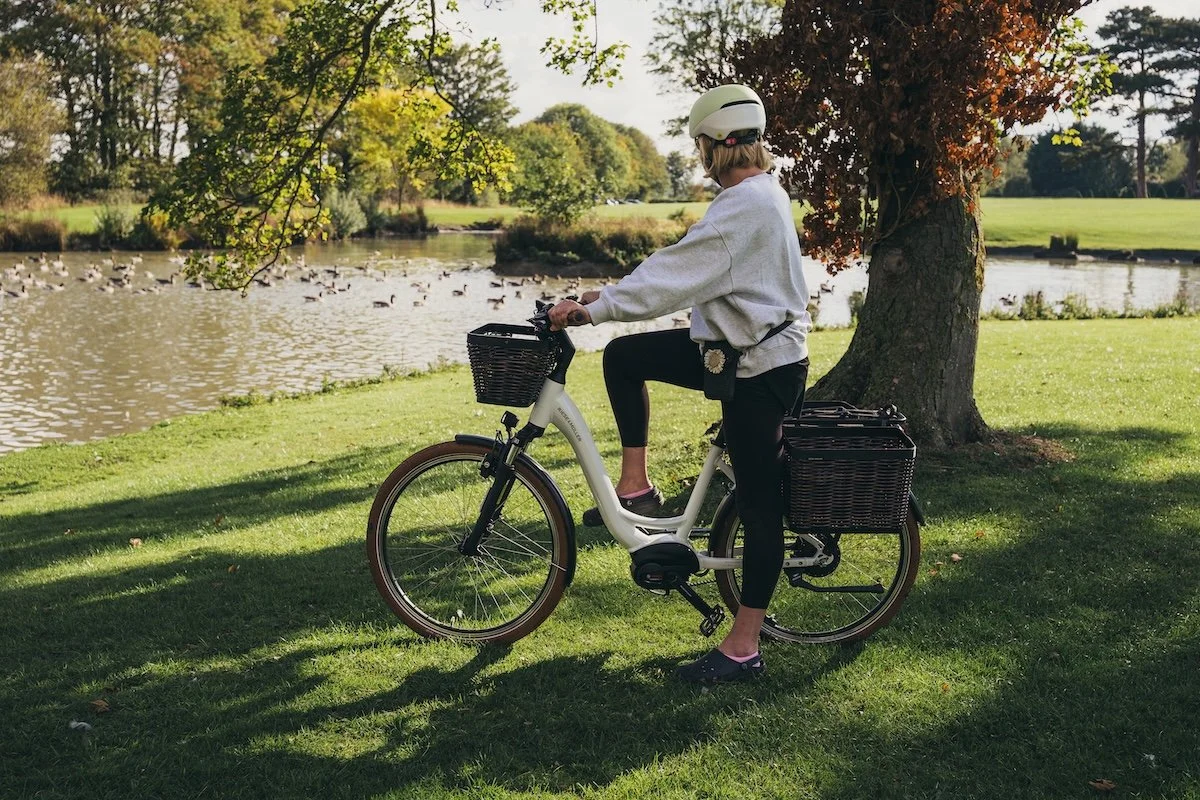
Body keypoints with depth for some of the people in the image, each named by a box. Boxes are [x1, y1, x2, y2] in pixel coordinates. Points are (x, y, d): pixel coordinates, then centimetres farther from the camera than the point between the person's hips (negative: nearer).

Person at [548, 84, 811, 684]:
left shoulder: (746, 204, -21)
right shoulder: (757, 192, 12)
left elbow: (675, 276, -27)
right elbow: (683, 269, 15)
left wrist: (592, 311, -24)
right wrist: (608, 297, 8)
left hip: (762, 368, -10)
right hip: (740, 348, 10)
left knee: (758, 502, -3)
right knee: (624, 356, 7)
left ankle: (743, 650, 5)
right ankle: (636, 486, 13)